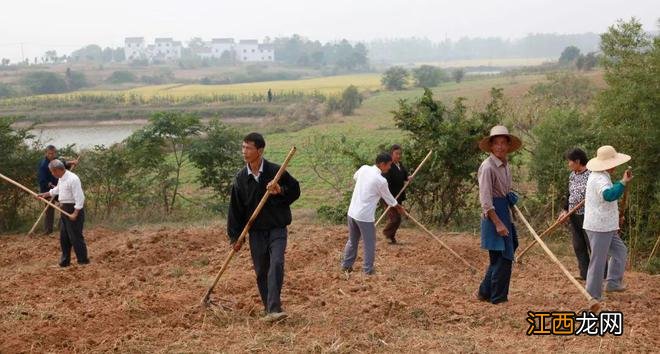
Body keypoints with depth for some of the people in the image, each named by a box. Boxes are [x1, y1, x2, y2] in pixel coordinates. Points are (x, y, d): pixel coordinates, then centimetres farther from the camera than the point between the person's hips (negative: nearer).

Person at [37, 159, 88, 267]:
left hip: (74, 209, -10)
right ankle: (65, 261, 25)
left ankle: (83, 261, 5)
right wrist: (45, 194, 32)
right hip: (65, 210, 10)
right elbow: (56, 190, 30)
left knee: (75, 237, -5)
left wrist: (75, 213, -24)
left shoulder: (72, 179, -22)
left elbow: (80, 198, -24)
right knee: (64, 237, 15)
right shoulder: (61, 179, 9)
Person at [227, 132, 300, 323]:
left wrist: (280, 191, -19)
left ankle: (274, 308, -24)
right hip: (256, 230, 3)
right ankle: (269, 309, 19)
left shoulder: (276, 171, -8)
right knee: (261, 271, 7)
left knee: (276, 264, -20)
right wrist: (235, 237, 3)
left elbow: (295, 191, 3)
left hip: (277, 228, -3)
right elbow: (235, 208, 5)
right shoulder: (241, 178, 0)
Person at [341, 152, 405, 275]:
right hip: (365, 216, -7)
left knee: (352, 241, 22)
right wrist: (399, 207, 19)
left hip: (352, 212, 7)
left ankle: (346, 265, 30)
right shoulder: (381, 181, -17)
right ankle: (368, 269, 15)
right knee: (369, 243, 9)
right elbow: (388, 198, 1)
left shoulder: (364, 168, 0)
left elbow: (355, 177, 25)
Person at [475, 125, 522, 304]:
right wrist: (498, 223, -22)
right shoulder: (488, 167, -17)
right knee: (502, 256, -4)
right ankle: (498, 297, 8)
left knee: (499, 256, 14)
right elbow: (485, 200, -20)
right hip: (493, 213, -9)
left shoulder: (505, 165, 10)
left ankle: (485, 292, 25)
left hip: (504, 211, 9)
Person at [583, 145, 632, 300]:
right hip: (599, 227, -11)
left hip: (605, 226, 11)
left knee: (620, 250, 19)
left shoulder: (599, 176, 13)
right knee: (598, 260, -3)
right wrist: (623, 182, -44)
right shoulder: (600, 179, -22)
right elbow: (609, 195, -43)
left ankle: (613, 283, 21)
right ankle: (593, 295, 5)